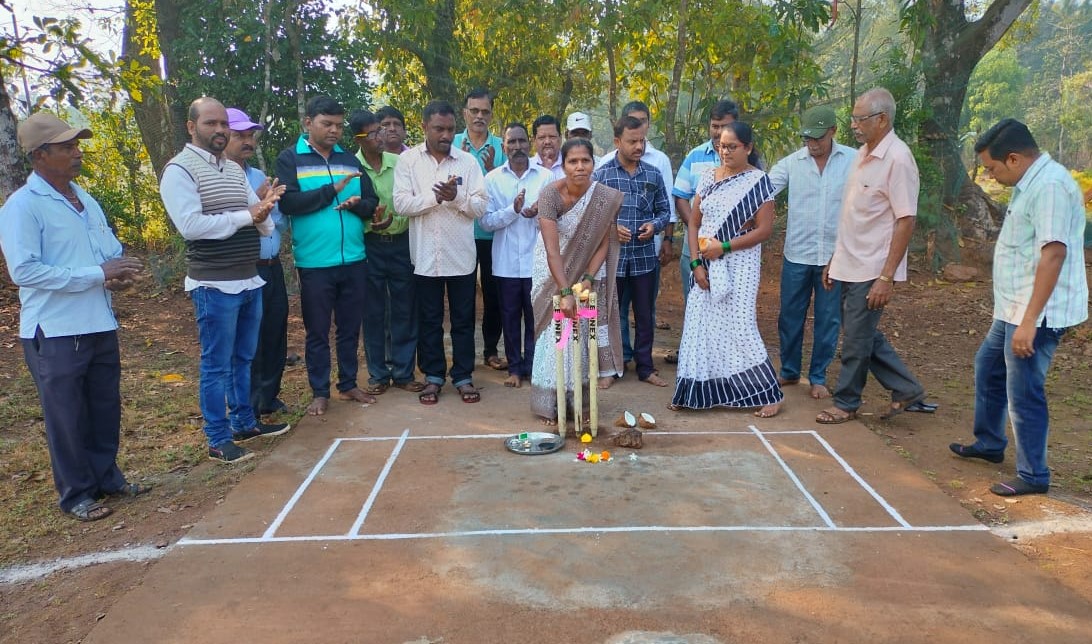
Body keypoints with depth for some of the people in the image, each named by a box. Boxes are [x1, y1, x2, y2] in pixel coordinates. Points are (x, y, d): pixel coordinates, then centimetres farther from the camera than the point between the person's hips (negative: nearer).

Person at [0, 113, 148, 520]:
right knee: (67, 416, 5)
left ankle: (107, 478, 31)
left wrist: (118, 273, -5)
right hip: (54, 333, -7)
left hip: (99, 326, 7)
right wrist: (97, 274, -21)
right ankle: (75, 494, 20)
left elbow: (112, 250, 19)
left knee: (105, 409, 15)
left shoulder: (86, 201, 12)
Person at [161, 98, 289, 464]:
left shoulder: (235, 170, 14)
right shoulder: (180, 170, -7)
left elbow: (264, 226, 12)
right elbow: (191, 225, -20)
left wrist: (264, 210, -12)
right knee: (217, 364, 1)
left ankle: (244, 422, 30)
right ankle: (219, 440, 11)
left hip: (250, 281, 7)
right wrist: (247, 216, -16)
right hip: (214, 286, -7)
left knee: (243, 358, 16)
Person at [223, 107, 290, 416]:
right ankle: (248, 408, 18)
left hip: (272, 268, 7)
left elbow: (283, 224, 14)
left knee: (275, 334, 14)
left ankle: (268, 397, 30)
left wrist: (272, 206, -4)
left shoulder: (261, 176, 14)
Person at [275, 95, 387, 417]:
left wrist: (356, 204, -15)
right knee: (317, 331, 6)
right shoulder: (290, 158, -1)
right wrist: (332, 190, -15)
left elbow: (372, 202, 7)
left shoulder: (350, 159, 12)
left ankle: (348, 385, 26)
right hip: (314, 262, -4)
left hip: (354, 260, 4)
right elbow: (288, 202, -15)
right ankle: (320, 392, 18)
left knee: (350, 327, 12)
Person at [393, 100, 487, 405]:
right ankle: (433, 376, 22)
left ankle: (464, 377, 19)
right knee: (428, 319, 9)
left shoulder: (468, 162, 2)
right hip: (425, 254, 0)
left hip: (461, 254, 1)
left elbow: (480, 206, -3)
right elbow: (401, 203, -8)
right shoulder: (408, 160, 1)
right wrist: (435, 198, -20)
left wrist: (456, 197, -21)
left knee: (463, 319, 8)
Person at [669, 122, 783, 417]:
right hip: (706, 266, 5)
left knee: (737, 328, -6)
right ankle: (692, 392, 16)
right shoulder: (708, 177, 7)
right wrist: (696, 263, -3)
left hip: (738, 267, -4)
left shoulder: (758, 181, -6)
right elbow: (694, 222, 7)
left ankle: (770, 394, 10)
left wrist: (724, 247, -16)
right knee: (699, 326, 5)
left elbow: (765, 230, -10)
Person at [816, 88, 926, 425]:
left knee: (856, 341, 4)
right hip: (850, 266, 8)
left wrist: (886, 277, -20)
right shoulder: (862, 154, 10)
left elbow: (906, 222, -18)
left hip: (871, 271, -8)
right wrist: (834, 260, 16)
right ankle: (906, 389, 31)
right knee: (865, 336, 16)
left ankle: (846, 403, 20)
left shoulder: (897, 159, -15)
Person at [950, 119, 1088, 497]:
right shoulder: (1031, 184, 12)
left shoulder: (1049, 185, -19)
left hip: (1036, 315, -11)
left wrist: (1029, 321, -29)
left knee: (1023, 393, -4)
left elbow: (1054, 254, -27)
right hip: (1014, 309, 11)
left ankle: (1034, 476, 11)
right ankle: (989, 443, 40)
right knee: (988, 366, 23)